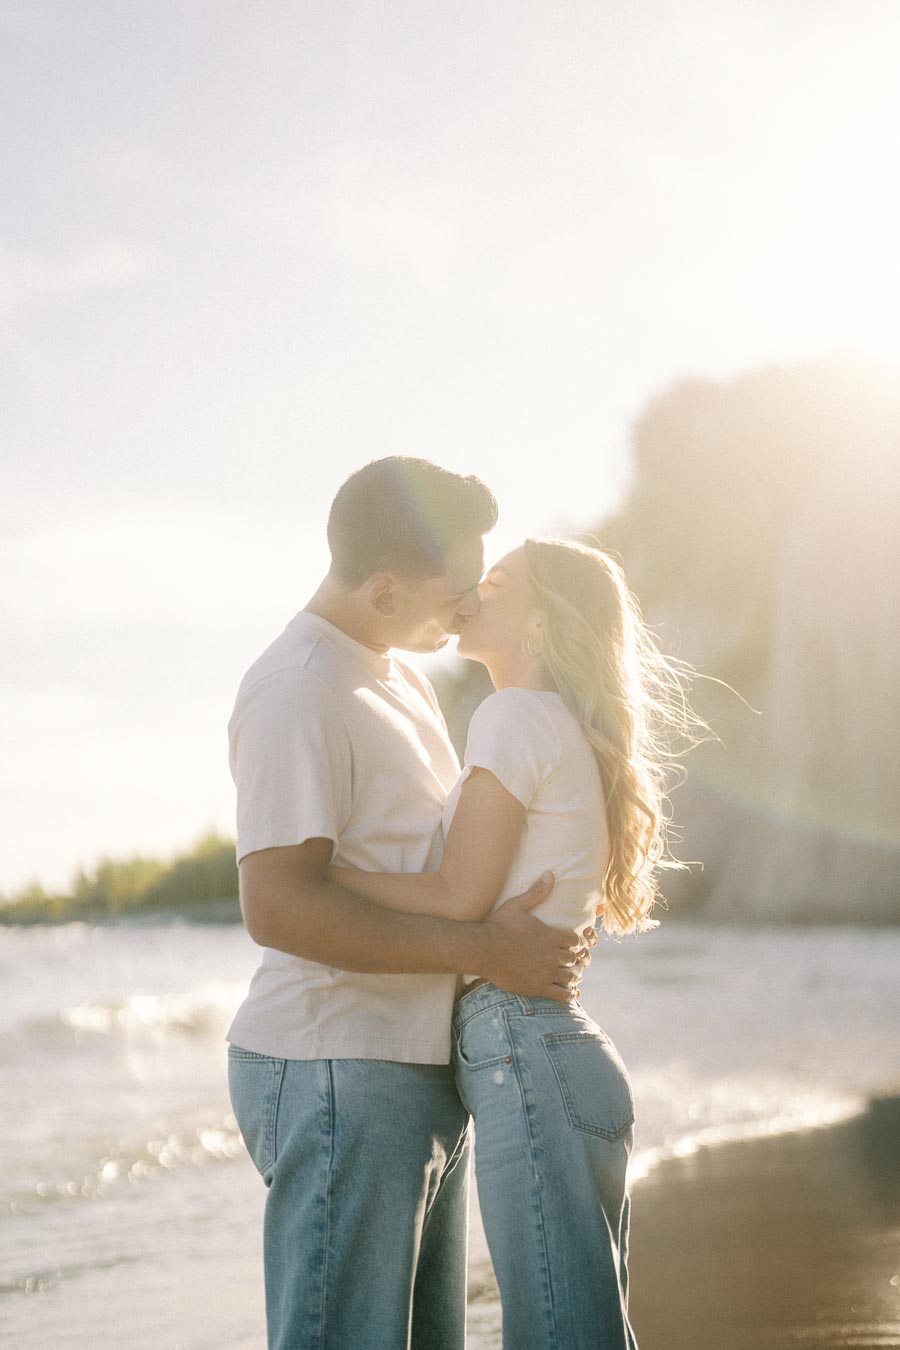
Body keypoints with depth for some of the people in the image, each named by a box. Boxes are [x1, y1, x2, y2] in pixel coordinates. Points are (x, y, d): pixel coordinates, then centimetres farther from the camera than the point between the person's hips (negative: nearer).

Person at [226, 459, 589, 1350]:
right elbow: (276, 907, -23)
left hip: (421, 1075, 10)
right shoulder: (296, 693, -14)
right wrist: (484, 950, -20)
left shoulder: (404, 681, 18)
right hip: (335, 1075, -10)